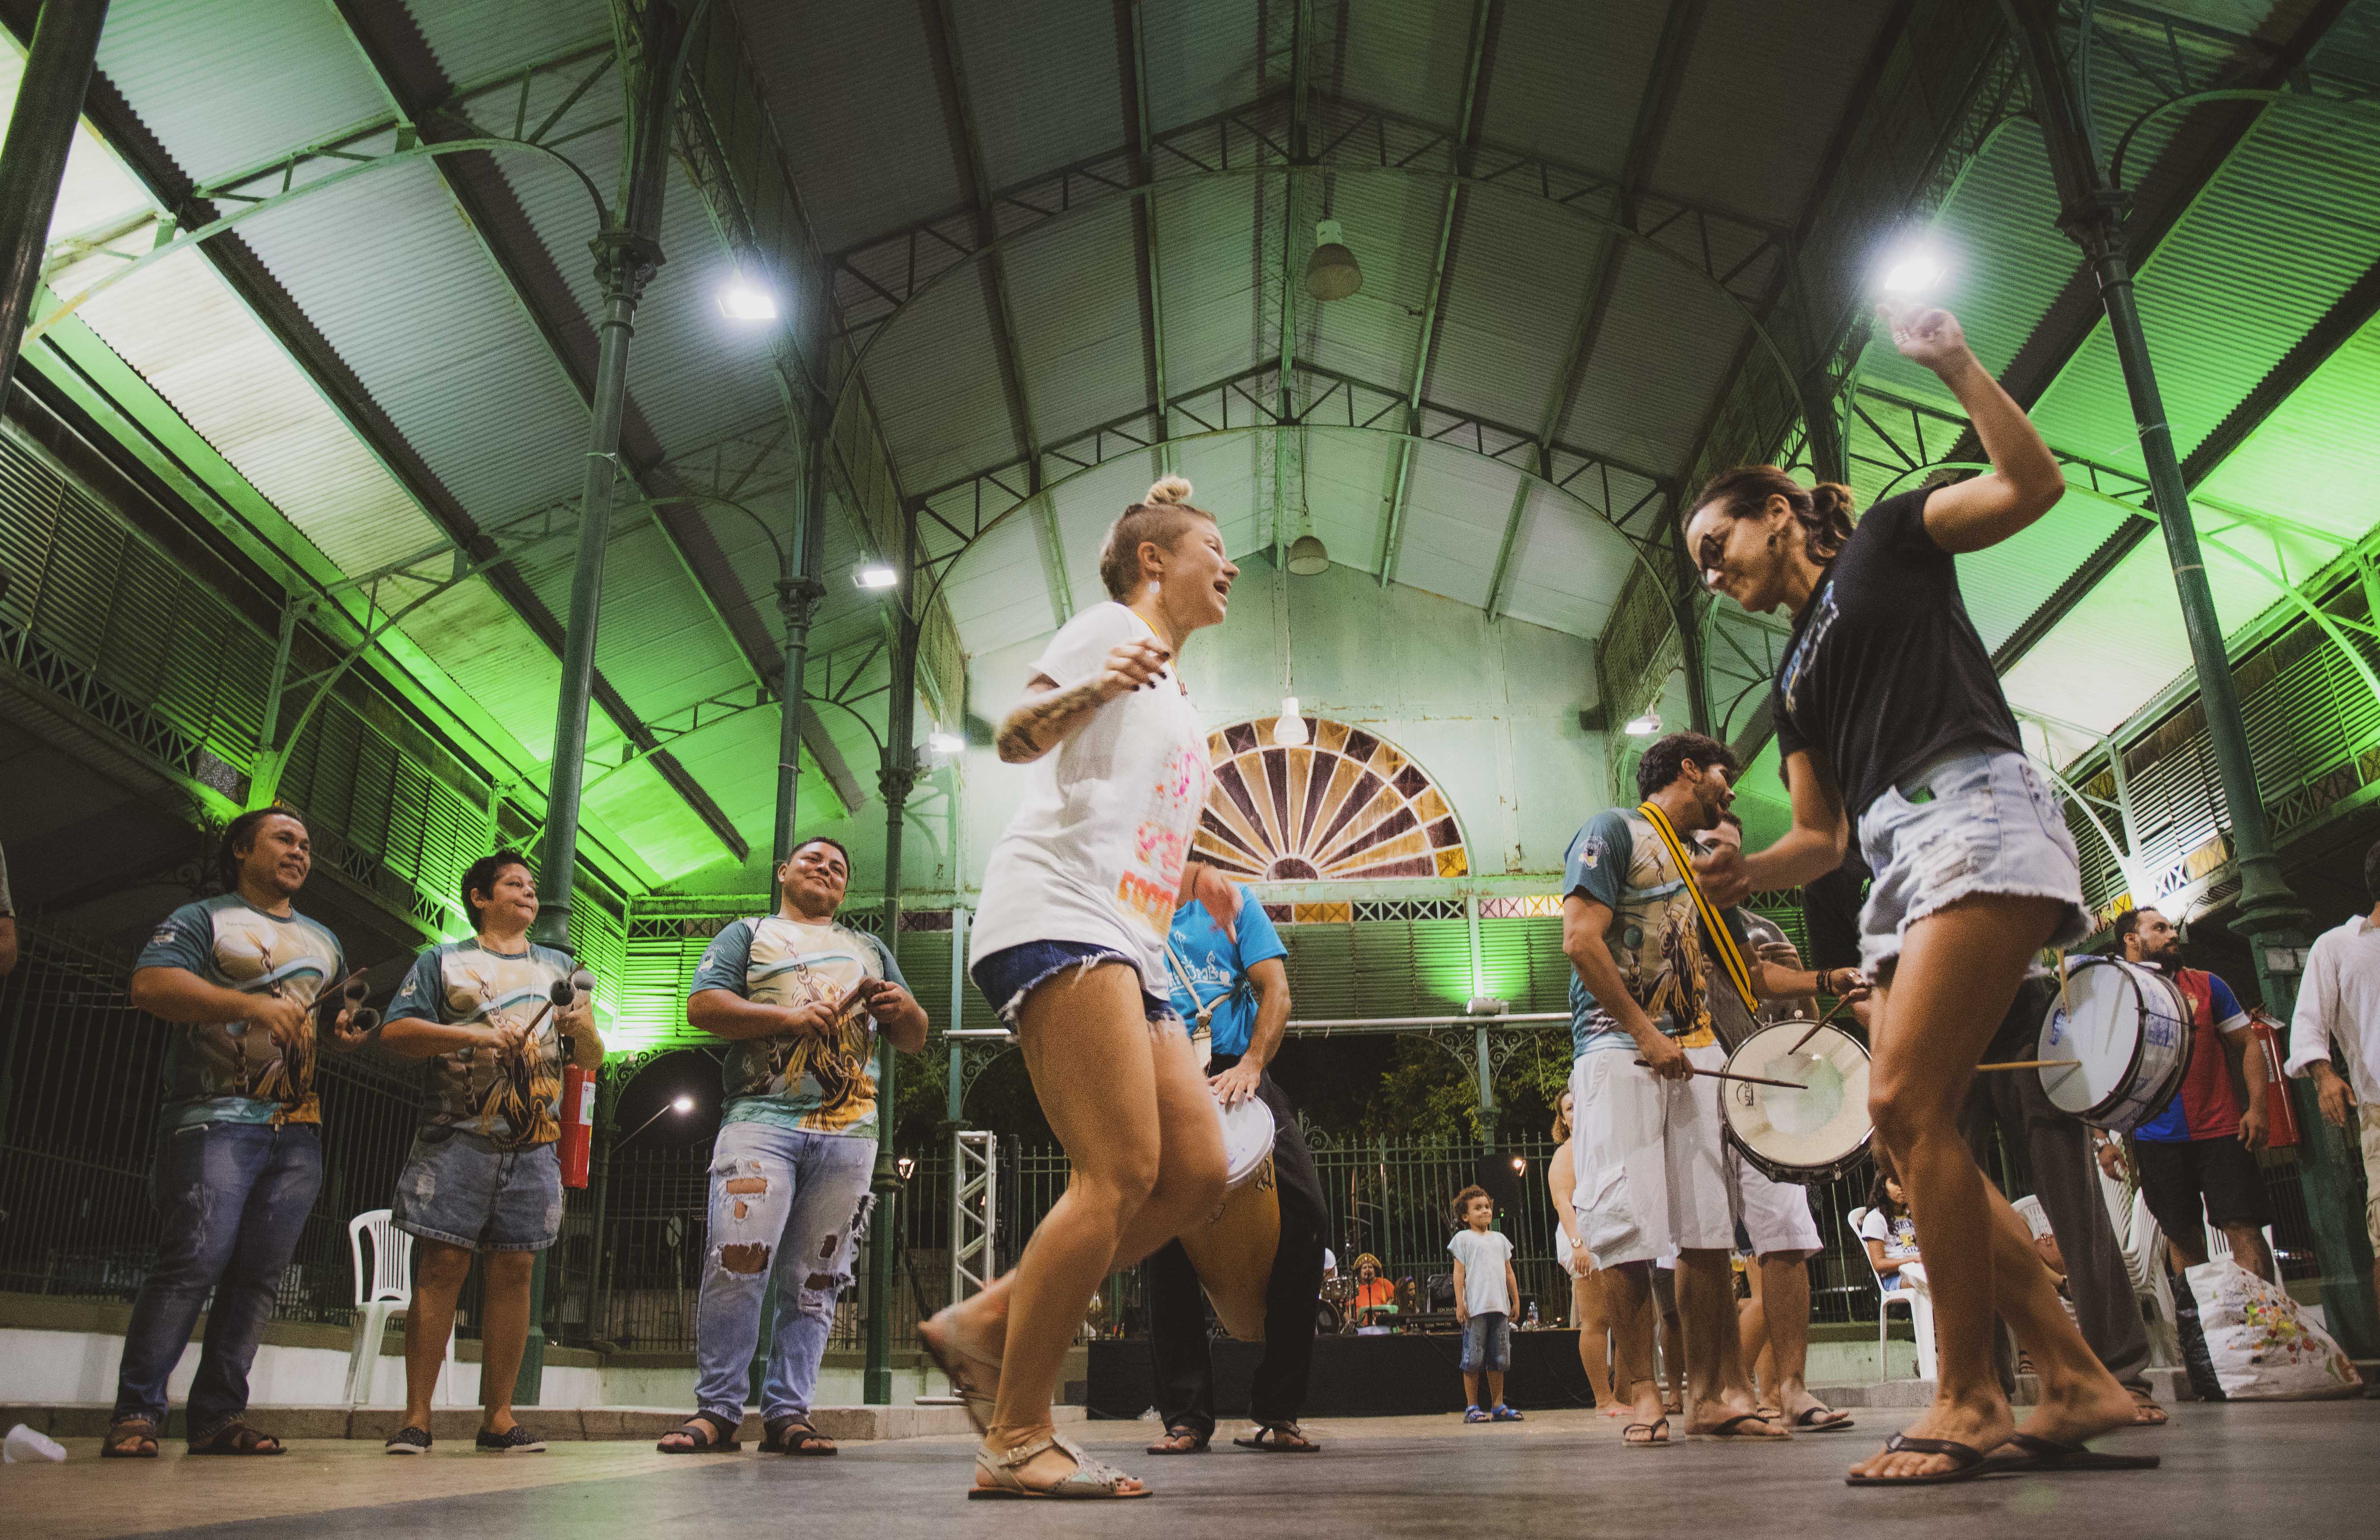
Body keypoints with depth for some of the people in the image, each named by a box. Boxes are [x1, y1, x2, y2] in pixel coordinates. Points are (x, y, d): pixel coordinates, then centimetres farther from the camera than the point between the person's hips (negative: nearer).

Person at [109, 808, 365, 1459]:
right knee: (196, 1259, -15)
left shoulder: (324, 943, 25)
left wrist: (344, 1031, 8)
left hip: (299, 1130, 6)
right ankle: (136, 1413, -7)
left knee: (261, 1272, 1)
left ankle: (219, 1416, 5)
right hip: (219, 1117, -6)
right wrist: (252, 1004, -19)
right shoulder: (204, 919, 6)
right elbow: (150, 985, -10)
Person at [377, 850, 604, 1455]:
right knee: (441, 1266, -7)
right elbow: (394, 1032, 0)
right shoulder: (443, 961, 13)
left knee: (513, 1272, -1)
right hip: (457, 1137, -2)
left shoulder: (560, 967, 22)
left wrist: (581, 1028, -4)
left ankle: (498, 1415, 3)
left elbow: (593, 1059, 19)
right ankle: (416, 1416, -2)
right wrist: (474, 1036, -12)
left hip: (534, 1144, 3)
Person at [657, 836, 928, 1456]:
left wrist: (903, 1008, 0)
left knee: (815, 1279, 0)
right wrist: (791, 1018, -10)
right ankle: (717, 1410, -4)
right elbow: (702, 1006, 3)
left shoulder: (870, 950, 29)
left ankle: (787, 1414, 4)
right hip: (762, 1118, -3)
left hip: (848, 1132, 3)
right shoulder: (749, 934, 19)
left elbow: (914, 1040, 25)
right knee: (737, 1265, -14)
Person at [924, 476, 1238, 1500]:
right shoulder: (1113, 627, 5)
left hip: (1125, 951, 9)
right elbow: (1017, 738, -11)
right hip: (1057, 916, -9)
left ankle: (983, 1323, 4)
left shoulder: (1174, 695, 31)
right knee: (1123, 1170, -19)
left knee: (1198, 1173, -2)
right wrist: (1093, 691, -31)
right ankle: (1016, 1443, -12)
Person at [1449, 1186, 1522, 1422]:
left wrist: (1516, 1301, 16)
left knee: (1499, 1359, 7)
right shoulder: (1463, 1238, 4)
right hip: (1475, 1307, -5)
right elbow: (1459, 1272, -1)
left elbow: (1509, 1272, 22)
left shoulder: (1500, 1238, 20)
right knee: (1473, 1359, -6)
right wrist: (1460, 1303, -8)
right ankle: (1472, 1407, 0)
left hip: (1499, 1306, 5)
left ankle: (1498, 1406, 14)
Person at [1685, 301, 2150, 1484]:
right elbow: (1819, 836, 21)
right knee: (1905, 1127, 1)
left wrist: (1955, 364, -8)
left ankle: (1968, 1399, -10)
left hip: (1973, 814, -9)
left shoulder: (1887, 542, 12)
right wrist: (1744, 874, 2)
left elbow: (2033, 483, -5)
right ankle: (2077, 1384, 7)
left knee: (1909, 1103, -18)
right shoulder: (1794, 681, 27)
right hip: (1897, 867, 9)